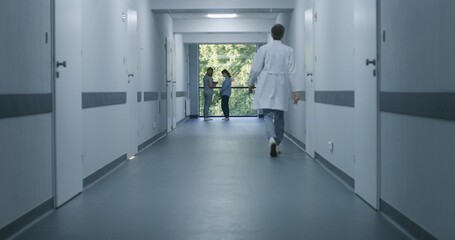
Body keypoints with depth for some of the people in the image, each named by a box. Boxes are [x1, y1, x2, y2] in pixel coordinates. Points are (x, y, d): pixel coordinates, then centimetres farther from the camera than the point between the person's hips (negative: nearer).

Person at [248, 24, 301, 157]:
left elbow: (256, 69, -1)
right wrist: (295, 90, -4)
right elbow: (291, 72, -4)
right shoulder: (288, 51, 1)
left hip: (266, 88, -1)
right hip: (282, 88, 1)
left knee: (268, 114, -1)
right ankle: (277, 144, 18)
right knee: (279, 117, 12)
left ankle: (271, 138, -27)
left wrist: (251, 83, 14)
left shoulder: (264, 49, -1)